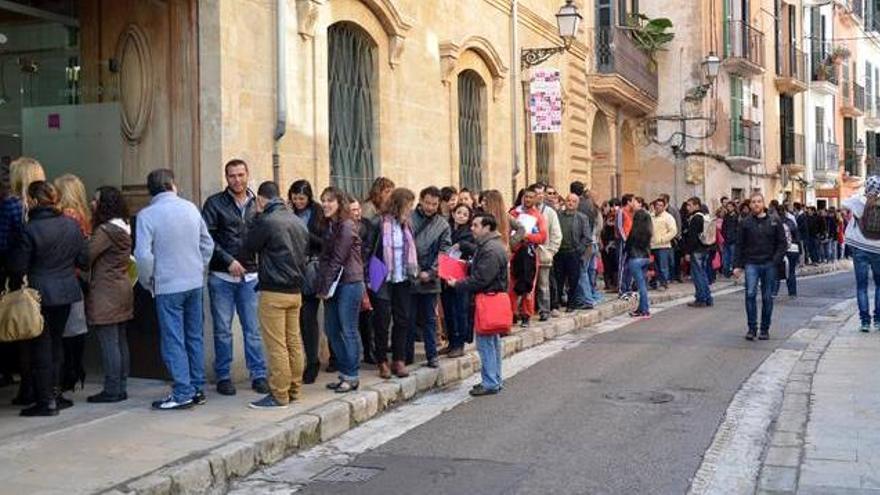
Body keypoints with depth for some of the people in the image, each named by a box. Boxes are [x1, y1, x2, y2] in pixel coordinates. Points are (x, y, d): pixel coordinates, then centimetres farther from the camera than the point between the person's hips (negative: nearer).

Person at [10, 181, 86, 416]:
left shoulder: (30, 229, -17)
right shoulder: (72, 225, 0)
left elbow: (18, 267, -12)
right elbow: (83, 260, 5)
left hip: (41, 294, -5)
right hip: (67, 291, 6)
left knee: (41, 346, 3)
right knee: (56, 342, 18)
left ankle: (46, 401, 6)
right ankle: (56, 392, 22)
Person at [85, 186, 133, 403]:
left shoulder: (106, 230, -15)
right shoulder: (123, 227, 14)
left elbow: (86, 256, -19)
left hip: (106, 294, -9)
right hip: (122, 290, 9)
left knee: (109, 343, -5)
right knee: (120, 341, 11)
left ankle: (112, 390, -1)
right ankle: (121, 387, 16)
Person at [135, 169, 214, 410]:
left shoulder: (147, 215, -11)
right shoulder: (190, 208, 4)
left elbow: (143, 255, -17)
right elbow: (208, 244, 9)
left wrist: (147, 282, -1)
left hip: (168, 286, -5)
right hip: (194, 282, 5)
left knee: (173, 341, 0)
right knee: (194, 337, 13)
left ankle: (183, 394, 1)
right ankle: (197, 389, 19)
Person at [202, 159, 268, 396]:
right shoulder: (215, 203, 0)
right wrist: (228, 261, -13)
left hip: (250, 276, 2)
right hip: (222, 277, -2)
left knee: (253, 329, 4)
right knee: (223, 330, 5)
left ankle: (259, 375, 11)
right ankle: (223, 377, 14)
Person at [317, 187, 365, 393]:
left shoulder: (346, 226, -12)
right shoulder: (328, 226, 12)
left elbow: (338, 260, -14)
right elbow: (324, 258, 10)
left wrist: (325, 288, -11)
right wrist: (322, 287, 2)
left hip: (349, 283, -8)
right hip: (333, 285, 8)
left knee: (348, 330, -2)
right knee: (331, 329, 9)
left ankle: (351, 377, 7)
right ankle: (344, 373, 19)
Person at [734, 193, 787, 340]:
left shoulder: (774, 221, 3)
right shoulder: (746, 223, 4)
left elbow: (782, 243, 3)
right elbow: (740, 246, 7)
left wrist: (776, 260, -11)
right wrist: (738, 265, 1)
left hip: (769, 265, 1)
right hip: (751, 264, -1)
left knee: (767, 298, 6)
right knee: (750, 294, -15)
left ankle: (765, 329, 17)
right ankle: (752, 328, -7)